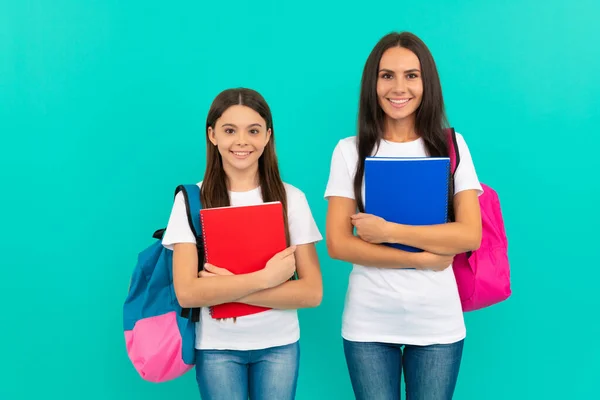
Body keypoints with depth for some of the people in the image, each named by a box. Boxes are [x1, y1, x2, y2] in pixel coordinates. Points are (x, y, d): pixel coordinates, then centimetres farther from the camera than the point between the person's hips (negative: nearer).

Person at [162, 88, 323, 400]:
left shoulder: (291, 198, -4)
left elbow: (312, 292, -9)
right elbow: (186, 292, -14)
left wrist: (226, 289, -18)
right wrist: (265, 277, -19)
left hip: (279, 345, 1)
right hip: (217, 347, -1)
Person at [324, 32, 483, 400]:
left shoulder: (451, 146, 1)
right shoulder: (350, 151, -1)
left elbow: (470, 236, -7)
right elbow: (338, 244, -7)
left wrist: (389, 231, -15)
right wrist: (423, 258, -13)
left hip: (438, 324, 1)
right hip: (368, 324, 0)